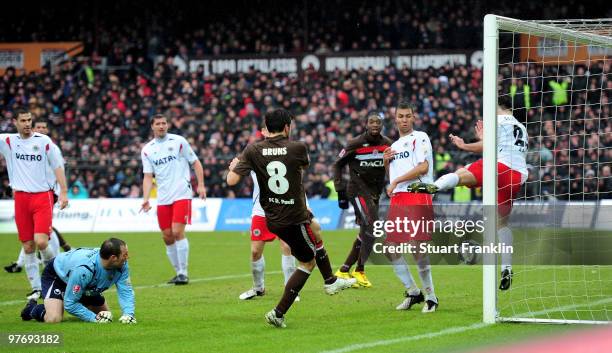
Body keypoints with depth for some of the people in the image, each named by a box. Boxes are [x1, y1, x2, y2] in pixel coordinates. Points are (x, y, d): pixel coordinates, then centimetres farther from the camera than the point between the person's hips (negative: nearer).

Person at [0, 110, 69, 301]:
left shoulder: (44, 141, 1)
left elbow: (57, 166, 5)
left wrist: (64, 192, -1)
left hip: (43, 196, -2)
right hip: (21, 198, 2)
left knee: (41, 242, -17)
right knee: (28, 246, 2)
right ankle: (36, 288, 11)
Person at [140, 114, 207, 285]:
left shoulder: (178, 141, 1)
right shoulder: (147, 150, 8)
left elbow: (195, 163, 5)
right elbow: (148, 176, 6)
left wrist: (201, 185, -4)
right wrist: (146, 198, -8)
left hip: (182, 194, -4)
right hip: (163, 199, 4)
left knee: (177, 232, -15)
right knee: (167, 236, 2)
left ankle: (183, 273, -9)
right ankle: (178, 272, 15)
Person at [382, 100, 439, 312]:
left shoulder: (420, 138, -1)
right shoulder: (395, 145, 23)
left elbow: (423, 167, -14)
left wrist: (396, 181, -11)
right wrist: (386, 162, 9)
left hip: (417, 197, -8)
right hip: (397, 200, 8)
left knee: (416, 247, -13)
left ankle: (430, 296, -3)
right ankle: (413, 292, 14)